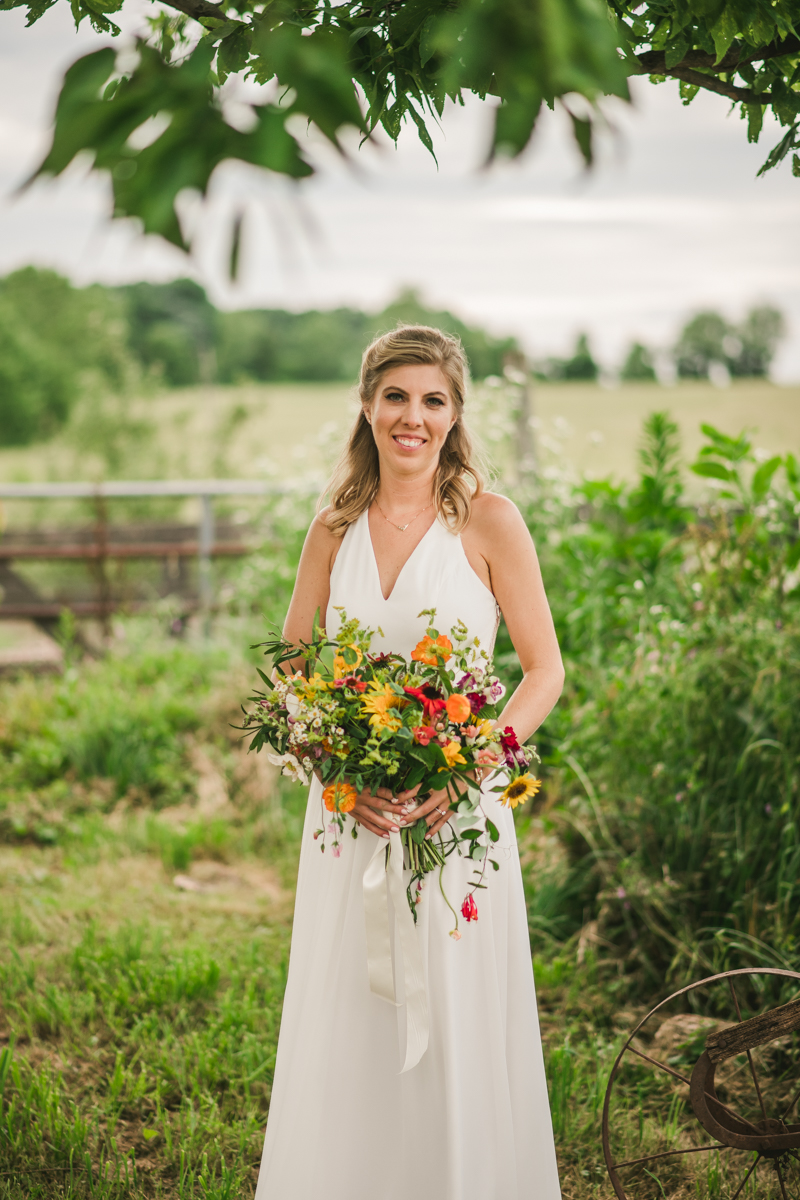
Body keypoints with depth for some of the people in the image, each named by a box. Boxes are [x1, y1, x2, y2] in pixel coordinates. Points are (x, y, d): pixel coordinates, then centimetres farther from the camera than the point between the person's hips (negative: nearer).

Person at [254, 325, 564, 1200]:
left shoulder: (487, 521, -6)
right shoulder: (335, 528, 4)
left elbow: (545, 671, -3)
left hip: (458, 806, -3)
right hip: (352, 807, 3)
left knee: (456, 1021, 5)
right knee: (346, 1019, 11)